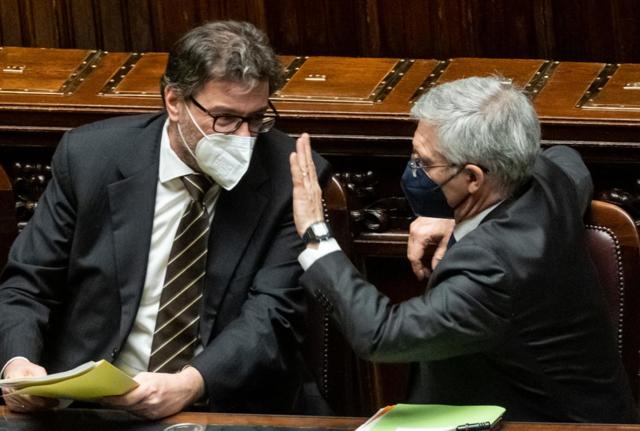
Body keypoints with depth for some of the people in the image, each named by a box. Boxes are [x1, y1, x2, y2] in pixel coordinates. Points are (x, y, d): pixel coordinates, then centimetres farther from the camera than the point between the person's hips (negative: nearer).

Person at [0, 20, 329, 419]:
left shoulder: (291, 176, -5)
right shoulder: (90, 156, -1)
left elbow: (273, 312, -10)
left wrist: (189, 384, -27)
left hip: (229, 410, -1)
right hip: (92, 407, 1)